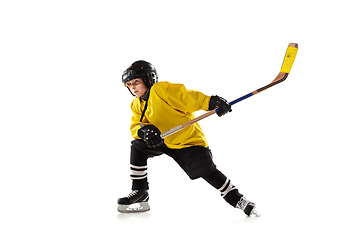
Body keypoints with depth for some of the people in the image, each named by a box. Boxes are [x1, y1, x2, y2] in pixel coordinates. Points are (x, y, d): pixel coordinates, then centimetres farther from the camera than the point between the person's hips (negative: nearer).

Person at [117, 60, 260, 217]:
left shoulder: (161, 89, -19)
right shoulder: (137, 105, 6)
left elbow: (188, 98, -27)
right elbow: (135, 126, -1)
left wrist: (210, 102, -42)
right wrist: (144, 130, -26)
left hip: (188, 138, -7)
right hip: (163, 141, 8)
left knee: (207, 171, -20)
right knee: (138, 147, -7)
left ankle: (237, 199, -7)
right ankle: (140, 191, 6)